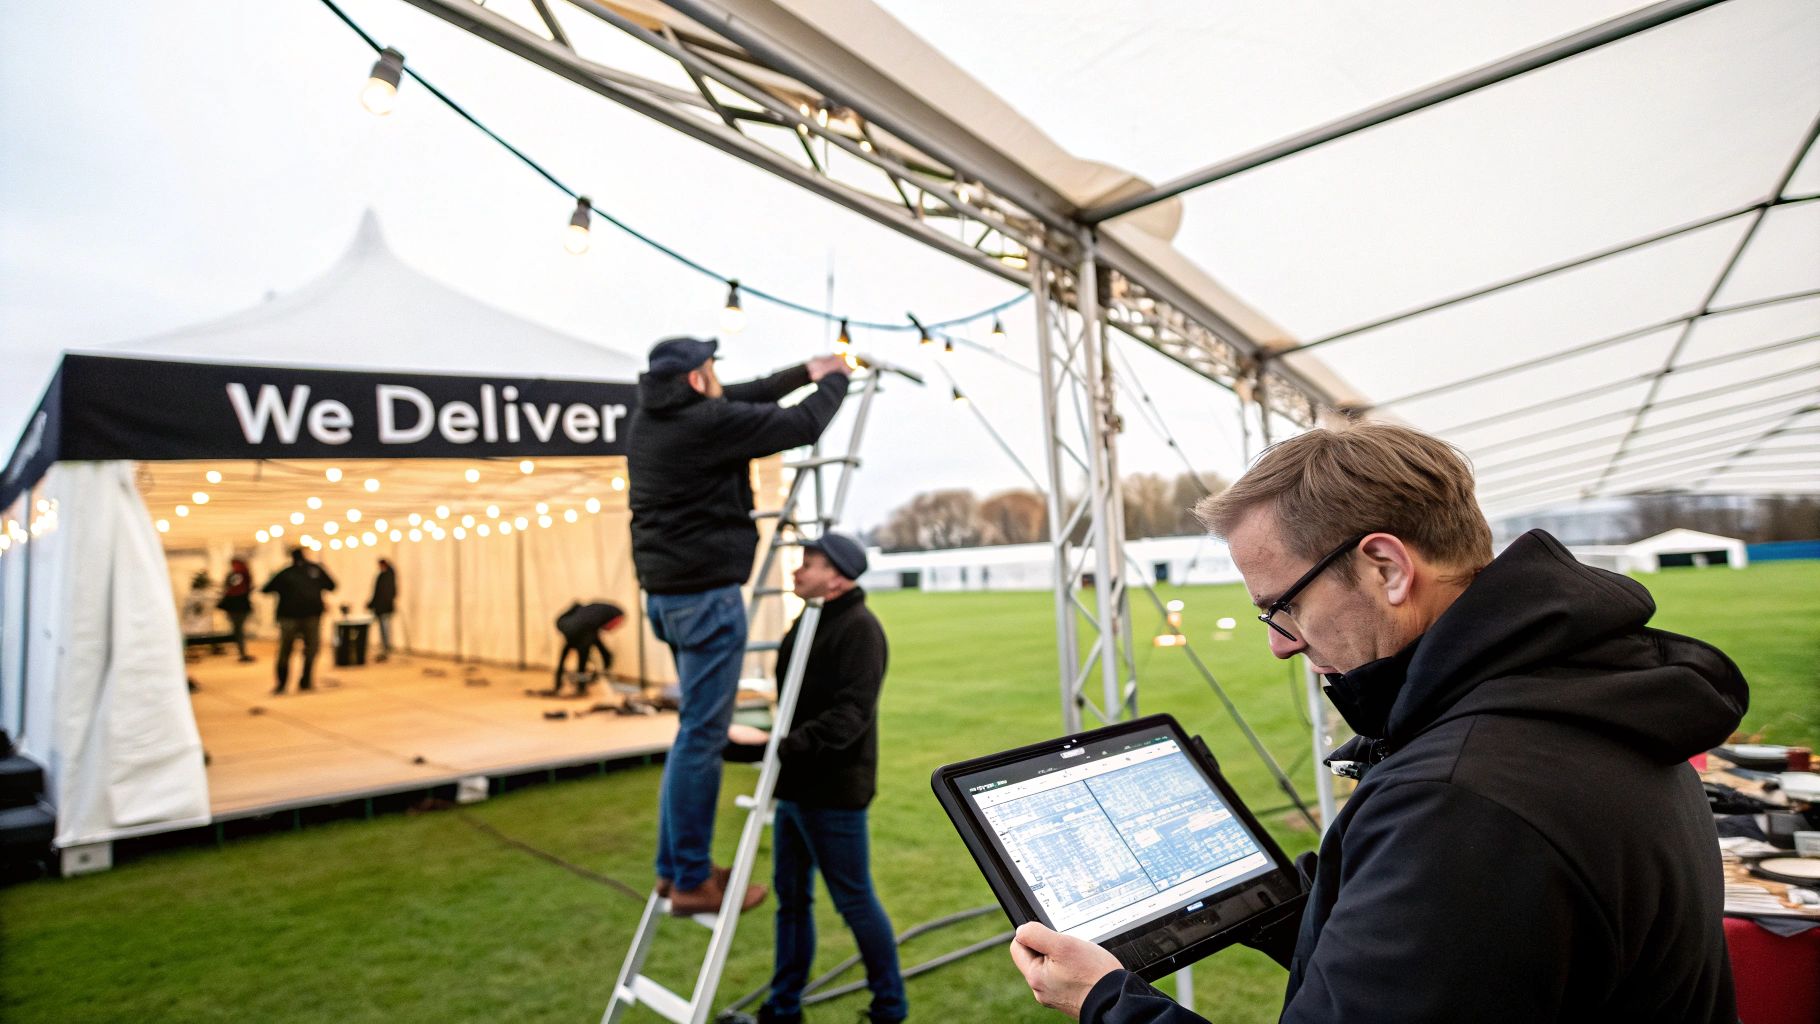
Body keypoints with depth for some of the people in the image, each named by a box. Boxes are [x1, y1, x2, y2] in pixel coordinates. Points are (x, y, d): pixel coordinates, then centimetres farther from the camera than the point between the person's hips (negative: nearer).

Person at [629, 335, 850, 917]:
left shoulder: (649, 421, 11)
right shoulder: (708, 424, -15)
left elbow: (742, 399, 24)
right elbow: (804, 426, -8)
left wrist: (802, 373, 29)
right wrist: (833, 381, 11)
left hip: (665, 594, 10)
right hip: (706, 594, -10)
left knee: (696, 731, 18)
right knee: (702, 737, -3)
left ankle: (673, 866, 26)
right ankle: (692, 881, 7)